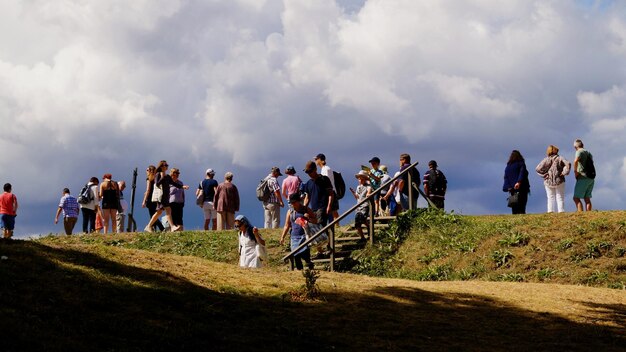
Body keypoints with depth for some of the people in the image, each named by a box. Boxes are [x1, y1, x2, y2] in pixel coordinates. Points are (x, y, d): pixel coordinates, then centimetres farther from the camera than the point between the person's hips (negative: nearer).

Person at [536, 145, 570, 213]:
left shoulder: (546, 160, 0)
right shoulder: (560, 158, -2)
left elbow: (538, 169, -8)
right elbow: (568, 164, -16)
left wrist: (544, 175, -2)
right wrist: (564, 172, -8)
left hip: (548, 182, 1)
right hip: (559, 181, -1)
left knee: (550, 198, 10)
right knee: (560, 198, 6)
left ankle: (550, 211, 2)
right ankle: (561, 211, -1)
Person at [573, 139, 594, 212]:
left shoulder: (579, 152, -7)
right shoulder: (589, 153, 19)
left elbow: (576, 161, -28)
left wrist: (575, 172, -17)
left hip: (583, 178, -8)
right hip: (591, 179, 8)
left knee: (576, 198, -8)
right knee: (587, 198, 11)